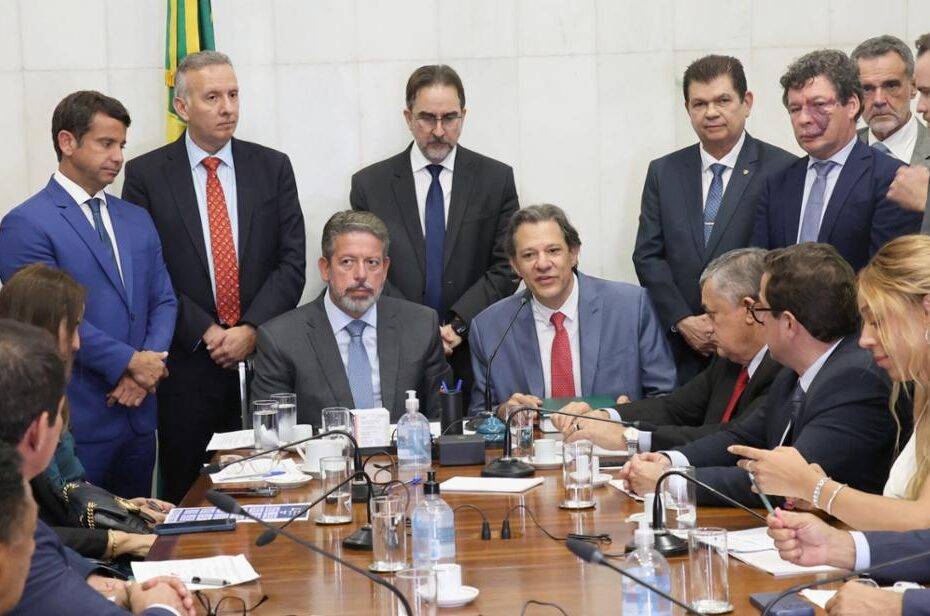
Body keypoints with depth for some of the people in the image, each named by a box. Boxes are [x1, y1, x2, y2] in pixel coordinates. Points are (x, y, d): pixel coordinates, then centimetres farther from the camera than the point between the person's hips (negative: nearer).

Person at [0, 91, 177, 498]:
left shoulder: (137, 220, 14)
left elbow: (163, 301, 11)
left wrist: (147, 372, -6)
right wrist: (129, 363, -12)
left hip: (139, 415, 6)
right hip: (77, 424, -6)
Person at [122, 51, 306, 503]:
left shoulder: (273, 167, 8)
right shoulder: (146, 174, 1)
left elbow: (292, 260, 3)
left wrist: (252, 329, -10)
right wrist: (205, 332, -11)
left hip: (262, 354, 2)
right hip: (186, 364, -2)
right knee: (187, 498, 5)